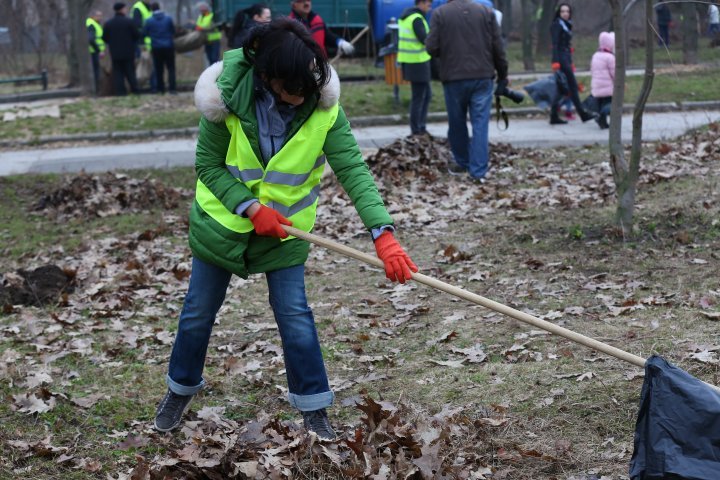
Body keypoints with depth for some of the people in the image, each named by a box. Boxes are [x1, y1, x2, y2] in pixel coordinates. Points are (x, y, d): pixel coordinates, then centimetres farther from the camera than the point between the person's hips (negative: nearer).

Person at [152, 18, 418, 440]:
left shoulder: (323, 107, -22)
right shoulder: (226, 99, -24)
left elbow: (353, 169, -27)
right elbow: (208, 166, -13)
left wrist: (383, 233, -37)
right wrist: (251, 208, -25)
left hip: (286, 228, 0)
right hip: (223, 221, 0)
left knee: (295, 315, 0)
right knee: (199, 312, 14)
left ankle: (314, 407, 17)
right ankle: (181, 388, 38)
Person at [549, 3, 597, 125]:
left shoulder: (567, 25, 19)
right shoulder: (557, 25, -8)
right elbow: (555, 44, -15)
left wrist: (571, 63, 22)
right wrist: (556, 62, -23)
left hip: (566, 58, 9)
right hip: (561, 58, -9)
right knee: (572, 85, -6)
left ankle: (554, 116, 7)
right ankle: (582, 113, -3)